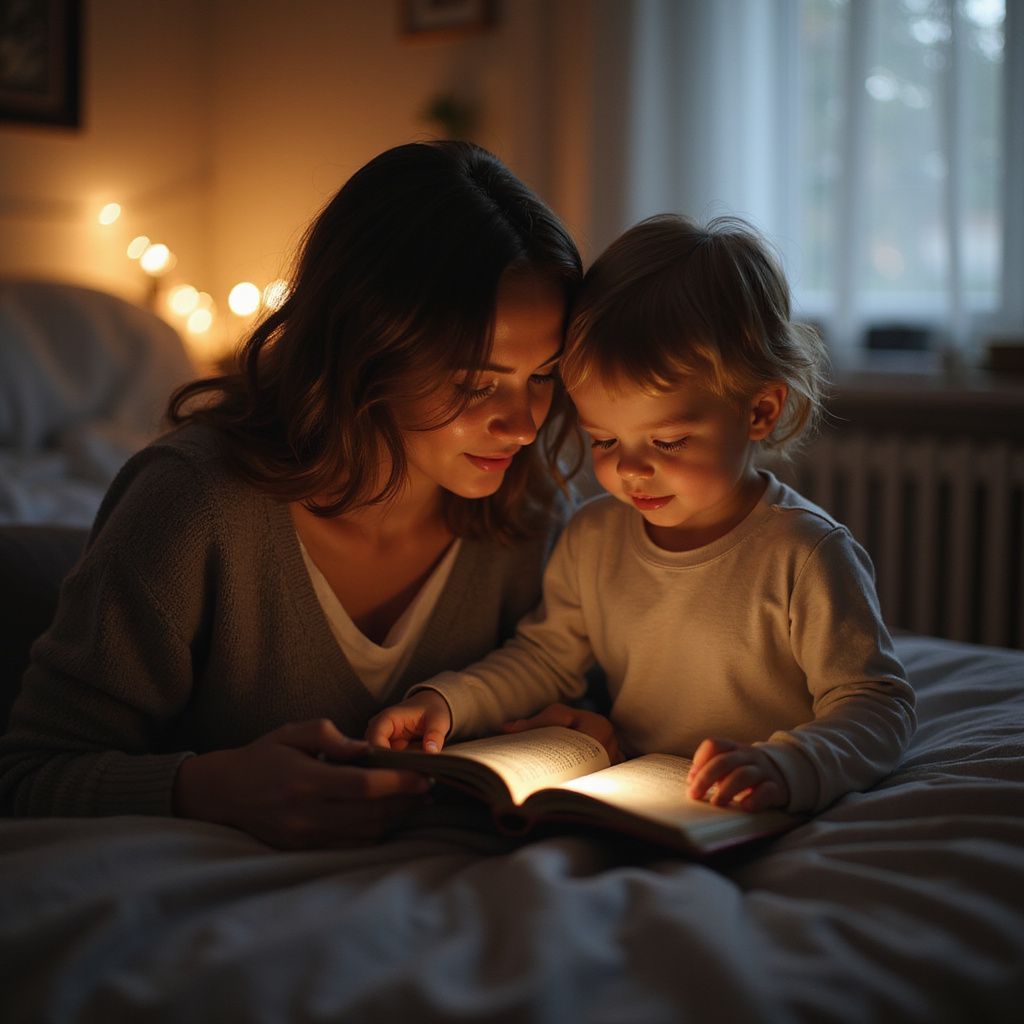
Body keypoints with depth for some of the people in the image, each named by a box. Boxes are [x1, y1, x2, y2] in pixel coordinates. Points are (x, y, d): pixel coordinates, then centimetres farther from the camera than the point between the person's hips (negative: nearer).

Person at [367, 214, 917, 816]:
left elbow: (878, 706, -14)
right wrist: (447, 703, 2)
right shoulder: (592, 539, 5)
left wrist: (781, 768, -34)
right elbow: (546, 657, 19)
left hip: (756, 835, -5)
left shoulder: (805, 556, -14)